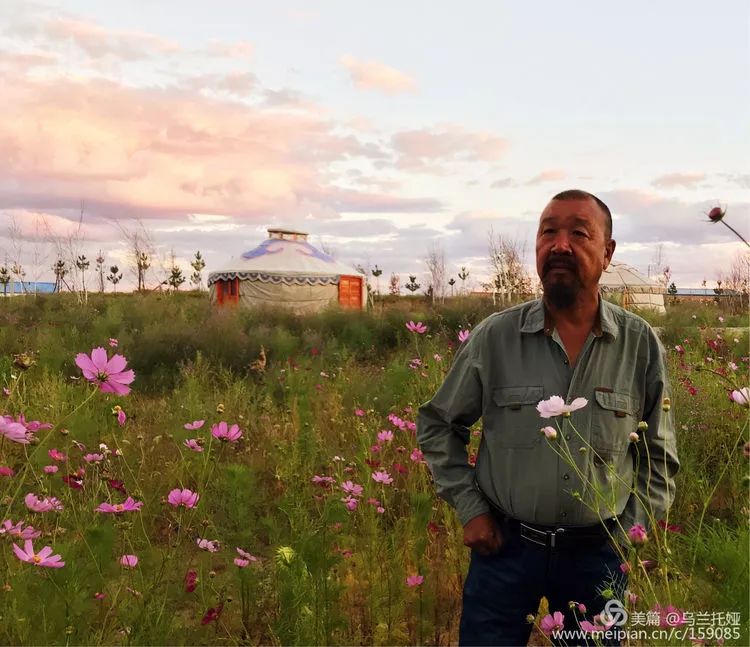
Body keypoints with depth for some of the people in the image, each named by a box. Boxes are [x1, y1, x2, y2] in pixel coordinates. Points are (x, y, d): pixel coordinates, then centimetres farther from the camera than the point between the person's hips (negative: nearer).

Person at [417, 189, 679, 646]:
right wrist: (469, 507, -2)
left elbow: (660, 457, 6)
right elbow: (438, 425, 4)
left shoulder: (641, 345, -5)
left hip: (598, 553, 1)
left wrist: (629, 534, 0)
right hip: (504, 545, -1)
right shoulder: (495, 336, -8)